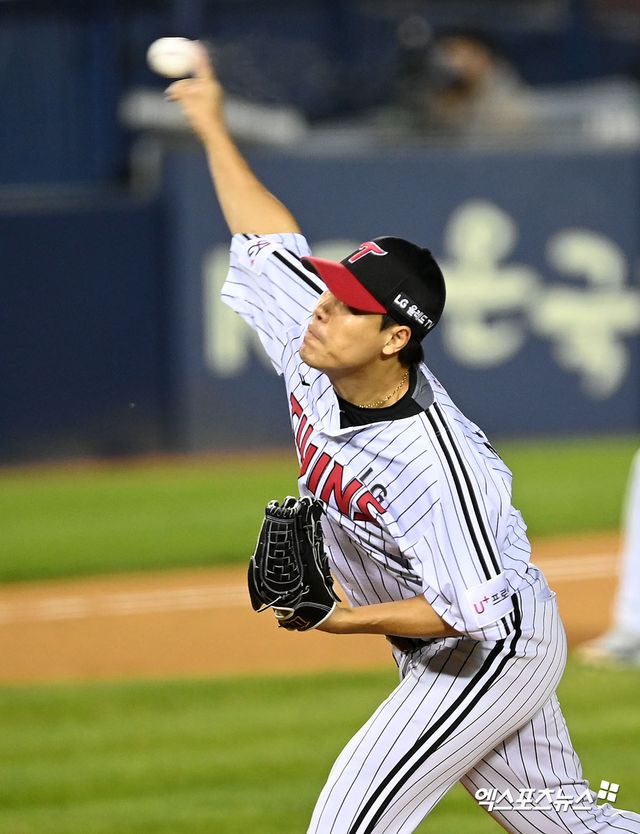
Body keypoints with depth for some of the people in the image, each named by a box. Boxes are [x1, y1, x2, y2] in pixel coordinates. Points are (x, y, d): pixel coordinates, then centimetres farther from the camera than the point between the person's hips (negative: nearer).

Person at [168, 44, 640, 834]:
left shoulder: (429, 464, -34)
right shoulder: (316, 350, -11)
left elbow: (475, 610, -30)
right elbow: (269, 238, 5)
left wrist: (342, 620, -33)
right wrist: (213, 130, 11)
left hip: (495, 650, -9)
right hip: (443, 653, 9)